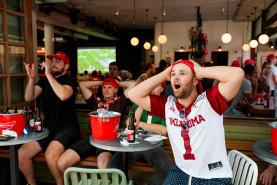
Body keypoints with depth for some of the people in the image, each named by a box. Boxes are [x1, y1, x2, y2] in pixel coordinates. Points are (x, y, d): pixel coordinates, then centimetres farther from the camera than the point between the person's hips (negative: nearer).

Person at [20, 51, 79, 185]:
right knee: (21, 154, -9)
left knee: (50, 155, -30)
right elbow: (29, 98, 3)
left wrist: (49, 75, -24)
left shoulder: (70, 80, -5)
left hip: (66, 129, -6)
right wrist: (31, 78, -12)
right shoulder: (45, 80, 13)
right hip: (47, 128, 6)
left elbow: (63, 95, -28)